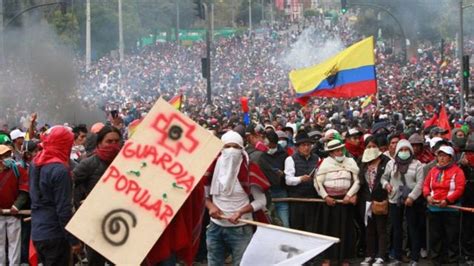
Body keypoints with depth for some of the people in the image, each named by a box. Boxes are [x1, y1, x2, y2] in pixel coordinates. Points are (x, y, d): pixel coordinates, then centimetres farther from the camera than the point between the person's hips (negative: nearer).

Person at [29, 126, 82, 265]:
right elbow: (64, 209, -20)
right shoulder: (60, 170, -19)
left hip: (37, 232, 8)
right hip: (54, 235, -8)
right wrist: (74, 239, -14)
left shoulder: (35, 163, 6)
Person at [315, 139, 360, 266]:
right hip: (329, 200, -1)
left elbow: (356, 181, 1)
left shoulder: (350, 162, 4)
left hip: (346, 200, 1)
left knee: (345, 229, 3)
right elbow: (318, 182, -2)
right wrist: (325, 197, -10)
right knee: (328, 229, 1)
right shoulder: (325, 163, 0)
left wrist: (349, 195, -9)